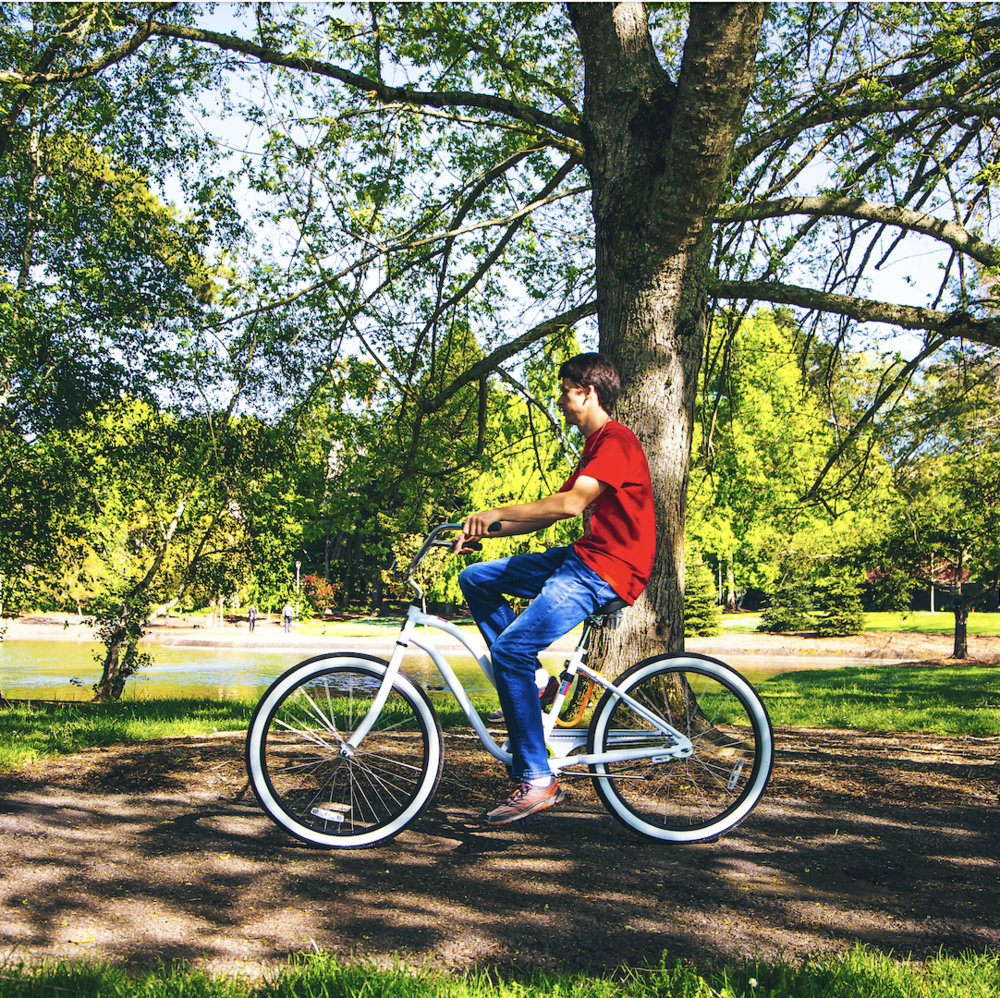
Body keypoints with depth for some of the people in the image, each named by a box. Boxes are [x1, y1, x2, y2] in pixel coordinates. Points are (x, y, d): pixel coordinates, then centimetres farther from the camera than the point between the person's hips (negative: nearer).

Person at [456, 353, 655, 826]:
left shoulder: (616, 440, -12)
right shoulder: (595, 445, 21)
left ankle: (536, 780, -17)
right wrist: (484, 531, 8)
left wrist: (498, 513, -25)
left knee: (512, 647, -24)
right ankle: (531, 684, 11)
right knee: (475, 579, 7)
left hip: (605, 572, -10)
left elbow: (569, 504, -28)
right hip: (581, 557, 10)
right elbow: (549, 512, 18)